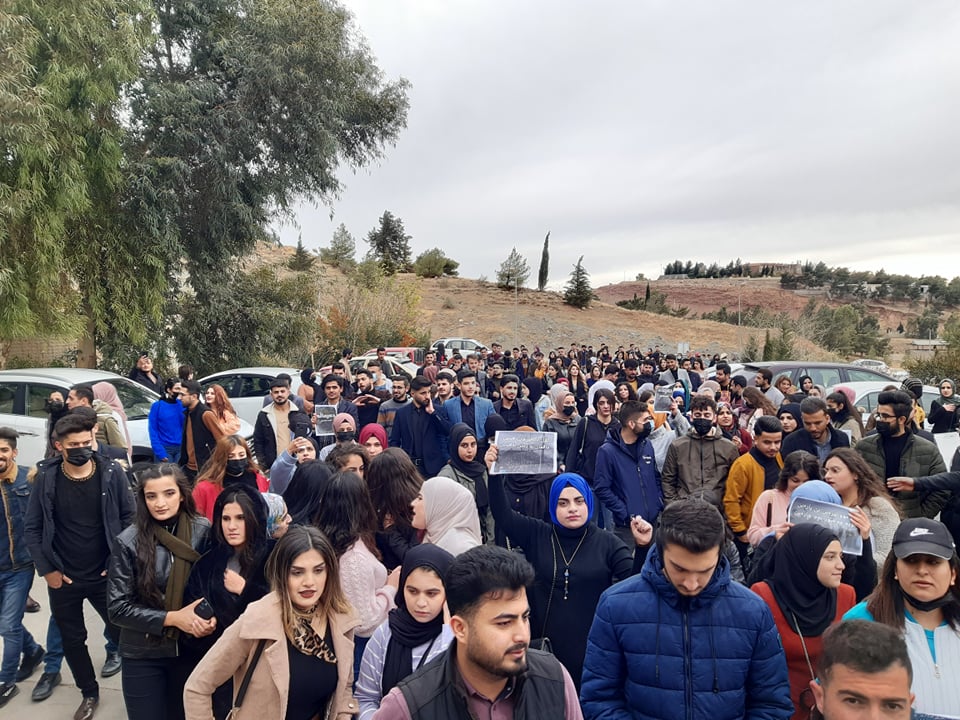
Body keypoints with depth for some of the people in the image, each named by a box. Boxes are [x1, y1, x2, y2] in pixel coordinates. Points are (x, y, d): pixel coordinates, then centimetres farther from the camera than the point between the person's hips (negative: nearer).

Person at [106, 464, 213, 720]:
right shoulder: (129, 541, -13)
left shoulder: (202, 530, -9)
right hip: (143, 655, -1)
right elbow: (117, 608, -12)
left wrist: (210, 617, -18)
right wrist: (172, 618, -20)